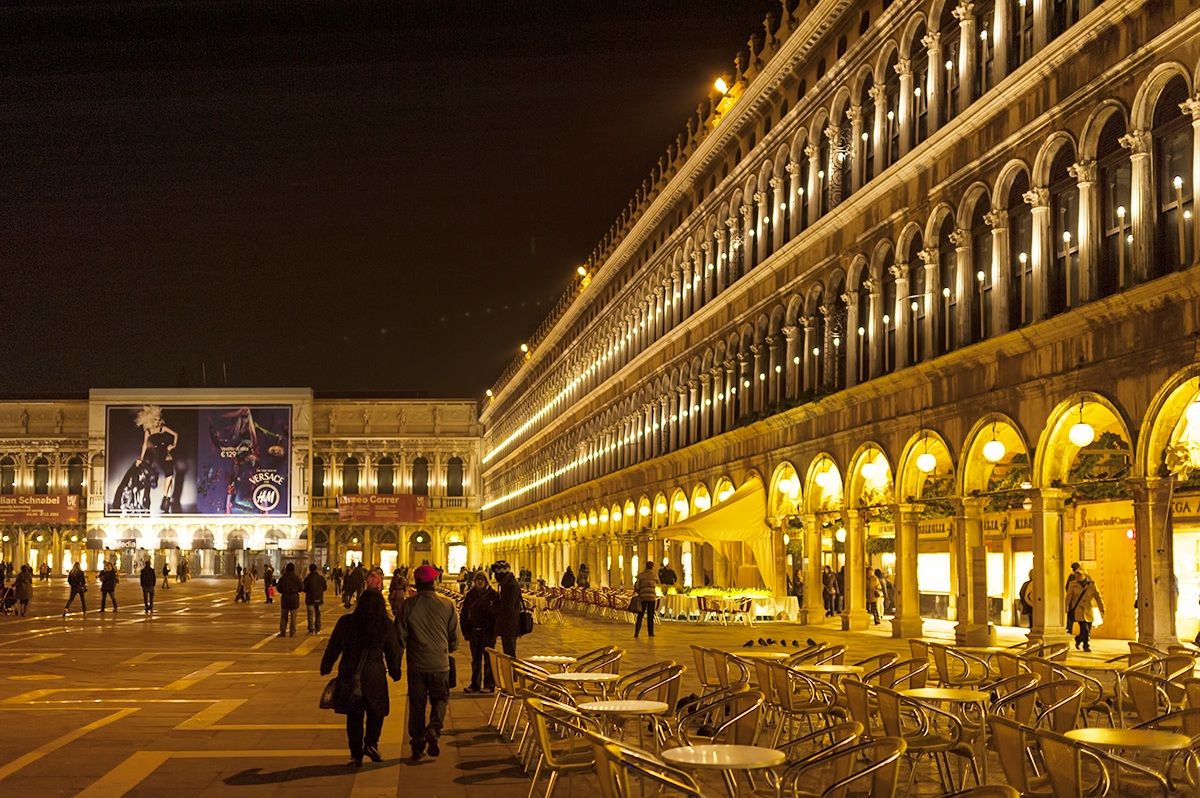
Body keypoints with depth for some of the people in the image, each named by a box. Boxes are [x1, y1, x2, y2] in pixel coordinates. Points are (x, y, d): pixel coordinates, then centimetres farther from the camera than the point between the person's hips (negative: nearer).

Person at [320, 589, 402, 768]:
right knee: (376, 712, 17)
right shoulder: (385, 627, -4)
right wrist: (395, 672, 18)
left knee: (354, 716, 9)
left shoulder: (345, 622, -2)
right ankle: (371, 743, 1)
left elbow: (333, 647, 5)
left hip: (349, 675, 1)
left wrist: (326, 666, 17)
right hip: (374, 676, -1)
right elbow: (393, 651, 4)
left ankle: (356, 755, 11)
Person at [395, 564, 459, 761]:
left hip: (416, 664, 0)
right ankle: (433, 730, -11)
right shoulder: (446, 605, -6)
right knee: (440, 699, 15)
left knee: (417, 704, 11)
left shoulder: (407, 605, -8)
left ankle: (417, 745, 13)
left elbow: (400, 636, -4)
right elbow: (454, 637, 3)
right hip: (440, 663, 0)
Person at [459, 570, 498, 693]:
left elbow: (497, 614, -8)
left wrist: (494, 632, -14)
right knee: (475, 659, 11)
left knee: (488, 659, 3)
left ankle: (489, 685, 10)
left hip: (488, 632, -4)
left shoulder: (492, 595, -6)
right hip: (474, 632, 4)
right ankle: (475, 684, 19)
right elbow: (464, 614, 7)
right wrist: (466, 631, 1)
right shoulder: (470, 595, 5)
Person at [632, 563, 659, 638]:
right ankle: (650, 633, 9)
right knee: (650, 616, 8)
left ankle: (636, 634, 1)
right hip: (652, 597, 0)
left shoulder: (641, 575, -1)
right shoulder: (655, 575, 2)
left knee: (640, 616, 5)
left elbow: (636, 587, -3)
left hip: (642, 597, 0)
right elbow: (657, 583, 20)